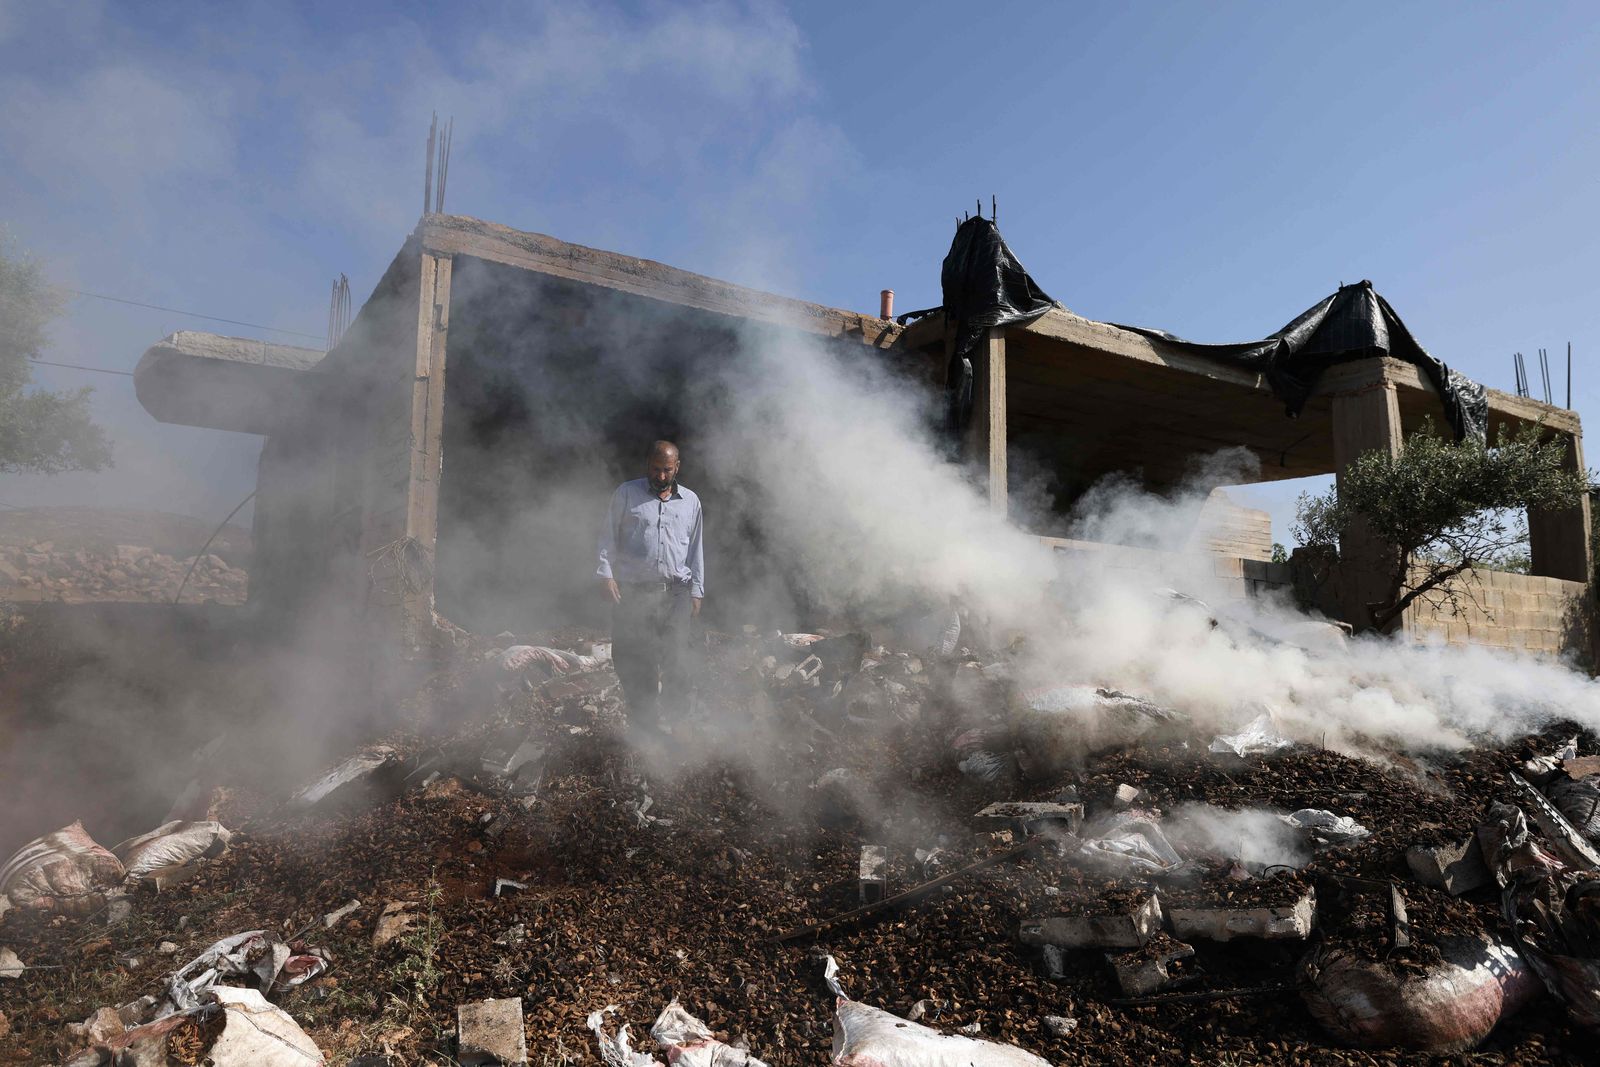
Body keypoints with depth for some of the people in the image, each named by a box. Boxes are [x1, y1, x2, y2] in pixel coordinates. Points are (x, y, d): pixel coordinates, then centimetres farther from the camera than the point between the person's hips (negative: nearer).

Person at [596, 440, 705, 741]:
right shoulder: (626, 493, 6)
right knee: (632, 659, 1)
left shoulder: (690, 501, 12)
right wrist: (606, 574, -8)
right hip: (632, 592, -1)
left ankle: (675, 720, 14)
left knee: (676, 659, 0)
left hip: (675, 594, 1)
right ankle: (643, 721, 15)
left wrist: (696, 591, 9)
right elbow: (609, 536, 5)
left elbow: (696, 549, 14)